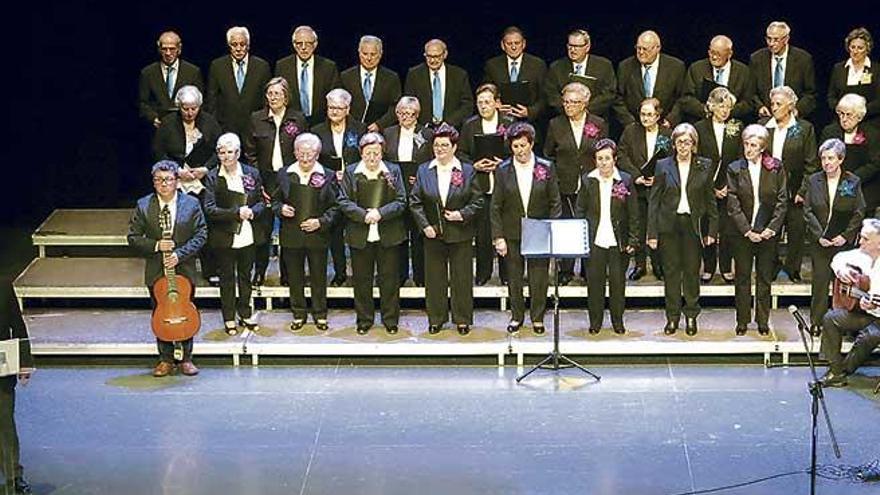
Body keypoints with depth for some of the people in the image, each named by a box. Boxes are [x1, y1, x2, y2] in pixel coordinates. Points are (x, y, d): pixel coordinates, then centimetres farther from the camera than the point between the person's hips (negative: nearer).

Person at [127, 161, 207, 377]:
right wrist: (156, 245, -17)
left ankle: (185, 358, 19)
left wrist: (180, 254, -16)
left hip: (184, 270, -1)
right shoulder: (143, 206, -2)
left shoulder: (191, 204, -3)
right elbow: (133, 237, -1)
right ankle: (166, 359, 18)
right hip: (156, 272, 1)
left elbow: (201, 235, -4)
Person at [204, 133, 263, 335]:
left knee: (245, 275, 16)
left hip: (248, 236, 3)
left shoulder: (252, 174, 0)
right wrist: (236, 213, -24)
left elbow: (261, 201, 7)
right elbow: (209, 208, -15)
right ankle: (229, 319, 19)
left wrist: (252, 212, -16)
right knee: (226, 278, 8)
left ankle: (245, 314, 30)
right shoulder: (213, 177, -9)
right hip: (225, 238, -3)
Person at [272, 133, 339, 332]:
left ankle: (320, 315, 22)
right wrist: (281, 209, -10)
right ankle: (298, 315, 23)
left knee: (318, 278, 8)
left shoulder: (328, 176, -2)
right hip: (291, 236, 2)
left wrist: (321, 222, -14)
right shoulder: (284, 174, 3)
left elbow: (335, 206, 0)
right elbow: (275, 200, 12)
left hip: (317, 236, -2)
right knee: (295, 278, 10)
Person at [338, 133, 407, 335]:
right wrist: (364, 215, -17)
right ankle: (364, 320, 19)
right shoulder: (351, 172, 2)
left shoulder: (393, 171, 2)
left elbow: (401, 202, -2)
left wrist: (380, 213, -17)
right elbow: (344, 202, -3)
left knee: (389, 278, 5)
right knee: (362, 279, 7)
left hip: (388, 235, 0)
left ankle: (390, 320, 16)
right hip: (360, 235, 0)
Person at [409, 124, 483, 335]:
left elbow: (477, 200, 1)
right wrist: (424, 225, -9)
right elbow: (415, 201, 2)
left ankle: (463, 319, 15)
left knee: (461, 278, 4)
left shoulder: (467, 171, -1)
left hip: (460, 234, -2)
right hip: (433, 234, 2)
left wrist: (463, 214, -15)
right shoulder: (423, 171, 3)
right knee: (434, 278, 8)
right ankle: (436, 319, 18)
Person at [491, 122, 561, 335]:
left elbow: (555, 203, 1)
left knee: (539, 279, 4)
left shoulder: (546, 168, -2)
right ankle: (516, 316, 25)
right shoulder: (503, 170, -2)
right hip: (512, 234, 1)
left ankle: (537, 317, 19)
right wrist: (498, 236, -5)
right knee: (514, 278, 10)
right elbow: (496, 207, 0)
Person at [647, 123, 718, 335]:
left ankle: (691, 316, 18)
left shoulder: (705, 166, 3)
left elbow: (710, 199, 6)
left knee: (692, 270, 4)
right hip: (669, 225, 0)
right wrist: (652, 233, -2)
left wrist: (712, 230, 1)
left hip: (693, 224, 0)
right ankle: (672, 316, 15)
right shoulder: (663, 166, 2)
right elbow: (654, 201, 2)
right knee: (671, 271, 5)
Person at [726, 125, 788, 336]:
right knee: (742, 278, 6)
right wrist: (747, 230, -12)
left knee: (765, 277, 7)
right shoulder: (734, 169, -1)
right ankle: (742, 321, 14)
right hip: (743, 233, 0)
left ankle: (763, 321, 16)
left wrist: (772, 228, -10)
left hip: (768, 232, 0)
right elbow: (733, 203, -5)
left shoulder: (775, 168, 0)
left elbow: (782, 200, -1)